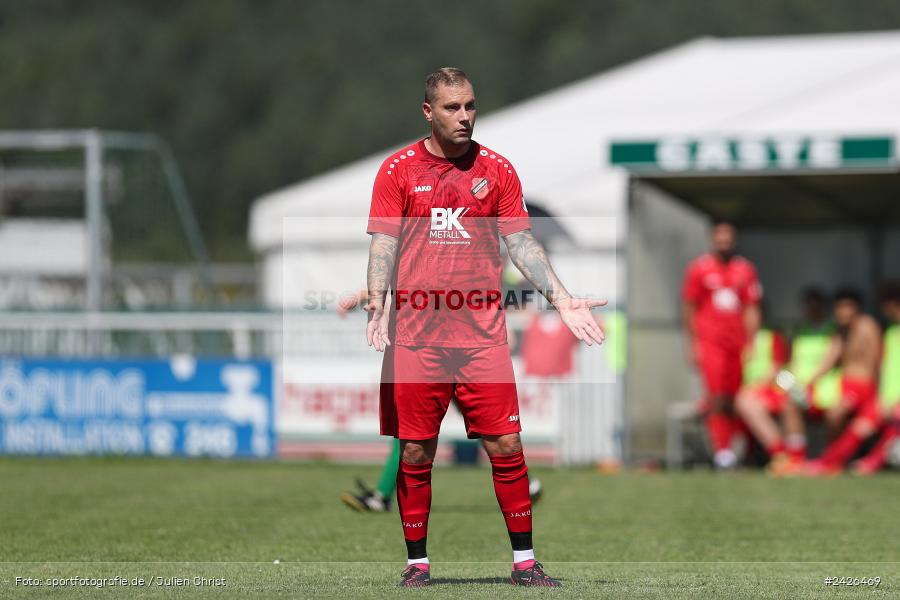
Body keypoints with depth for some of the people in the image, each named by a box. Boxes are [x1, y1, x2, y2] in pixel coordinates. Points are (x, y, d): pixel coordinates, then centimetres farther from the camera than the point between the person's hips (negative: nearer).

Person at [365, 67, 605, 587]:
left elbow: (521, 242, 8)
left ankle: (524, 560, 5)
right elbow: (384, 243, 0)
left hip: (483, 335, 1)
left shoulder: (497, 169, 7)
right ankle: (418, 562, 12)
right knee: (415, 453, 2)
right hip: (415, 336, -1)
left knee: (506, 447, -3)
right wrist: (377, 303, -16)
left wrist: (562, 299, -2)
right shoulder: (398, 169, 3)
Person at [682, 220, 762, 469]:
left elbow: (751, 310, 11)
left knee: (731, 401, 2)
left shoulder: (745, 270, 10)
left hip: (737, 343, 3)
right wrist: (693, 344, 0)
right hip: (709, 343, -3)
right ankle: (720, 450, -16)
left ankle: (728, 447, 9)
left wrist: (750, 344, 4)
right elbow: (689, 309, 5)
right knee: (716, 397, -13)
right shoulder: (699, 268, 3)